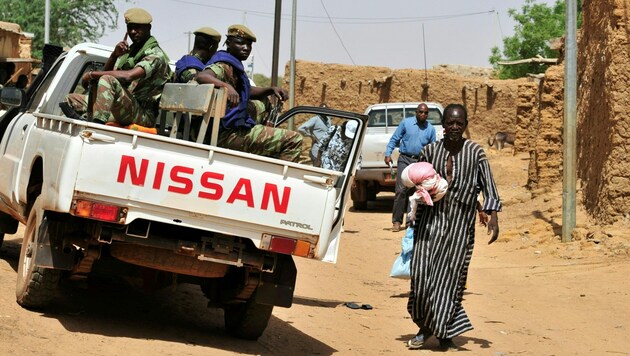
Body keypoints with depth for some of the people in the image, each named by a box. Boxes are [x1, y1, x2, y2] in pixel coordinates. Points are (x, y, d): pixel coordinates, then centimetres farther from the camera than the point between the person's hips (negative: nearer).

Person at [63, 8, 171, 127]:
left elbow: (128, 76, -25)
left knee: (108, 80, -31)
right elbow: (106, 72, 16)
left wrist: (92, 74, -18)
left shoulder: (155, 54, -8)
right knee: (71, 99, 8)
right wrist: (114, 55, -4)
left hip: (143, 115, -9)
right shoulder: (130, 50, 20)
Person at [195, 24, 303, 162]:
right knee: (294, 140, -16)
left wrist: (271, 90, 12)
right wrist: (227, 86, -49)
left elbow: (248, 91, 30)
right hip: (228, 135, -11)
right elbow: (201, 76, -33)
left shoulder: (234, 66, 18)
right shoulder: (224, 66, -13)